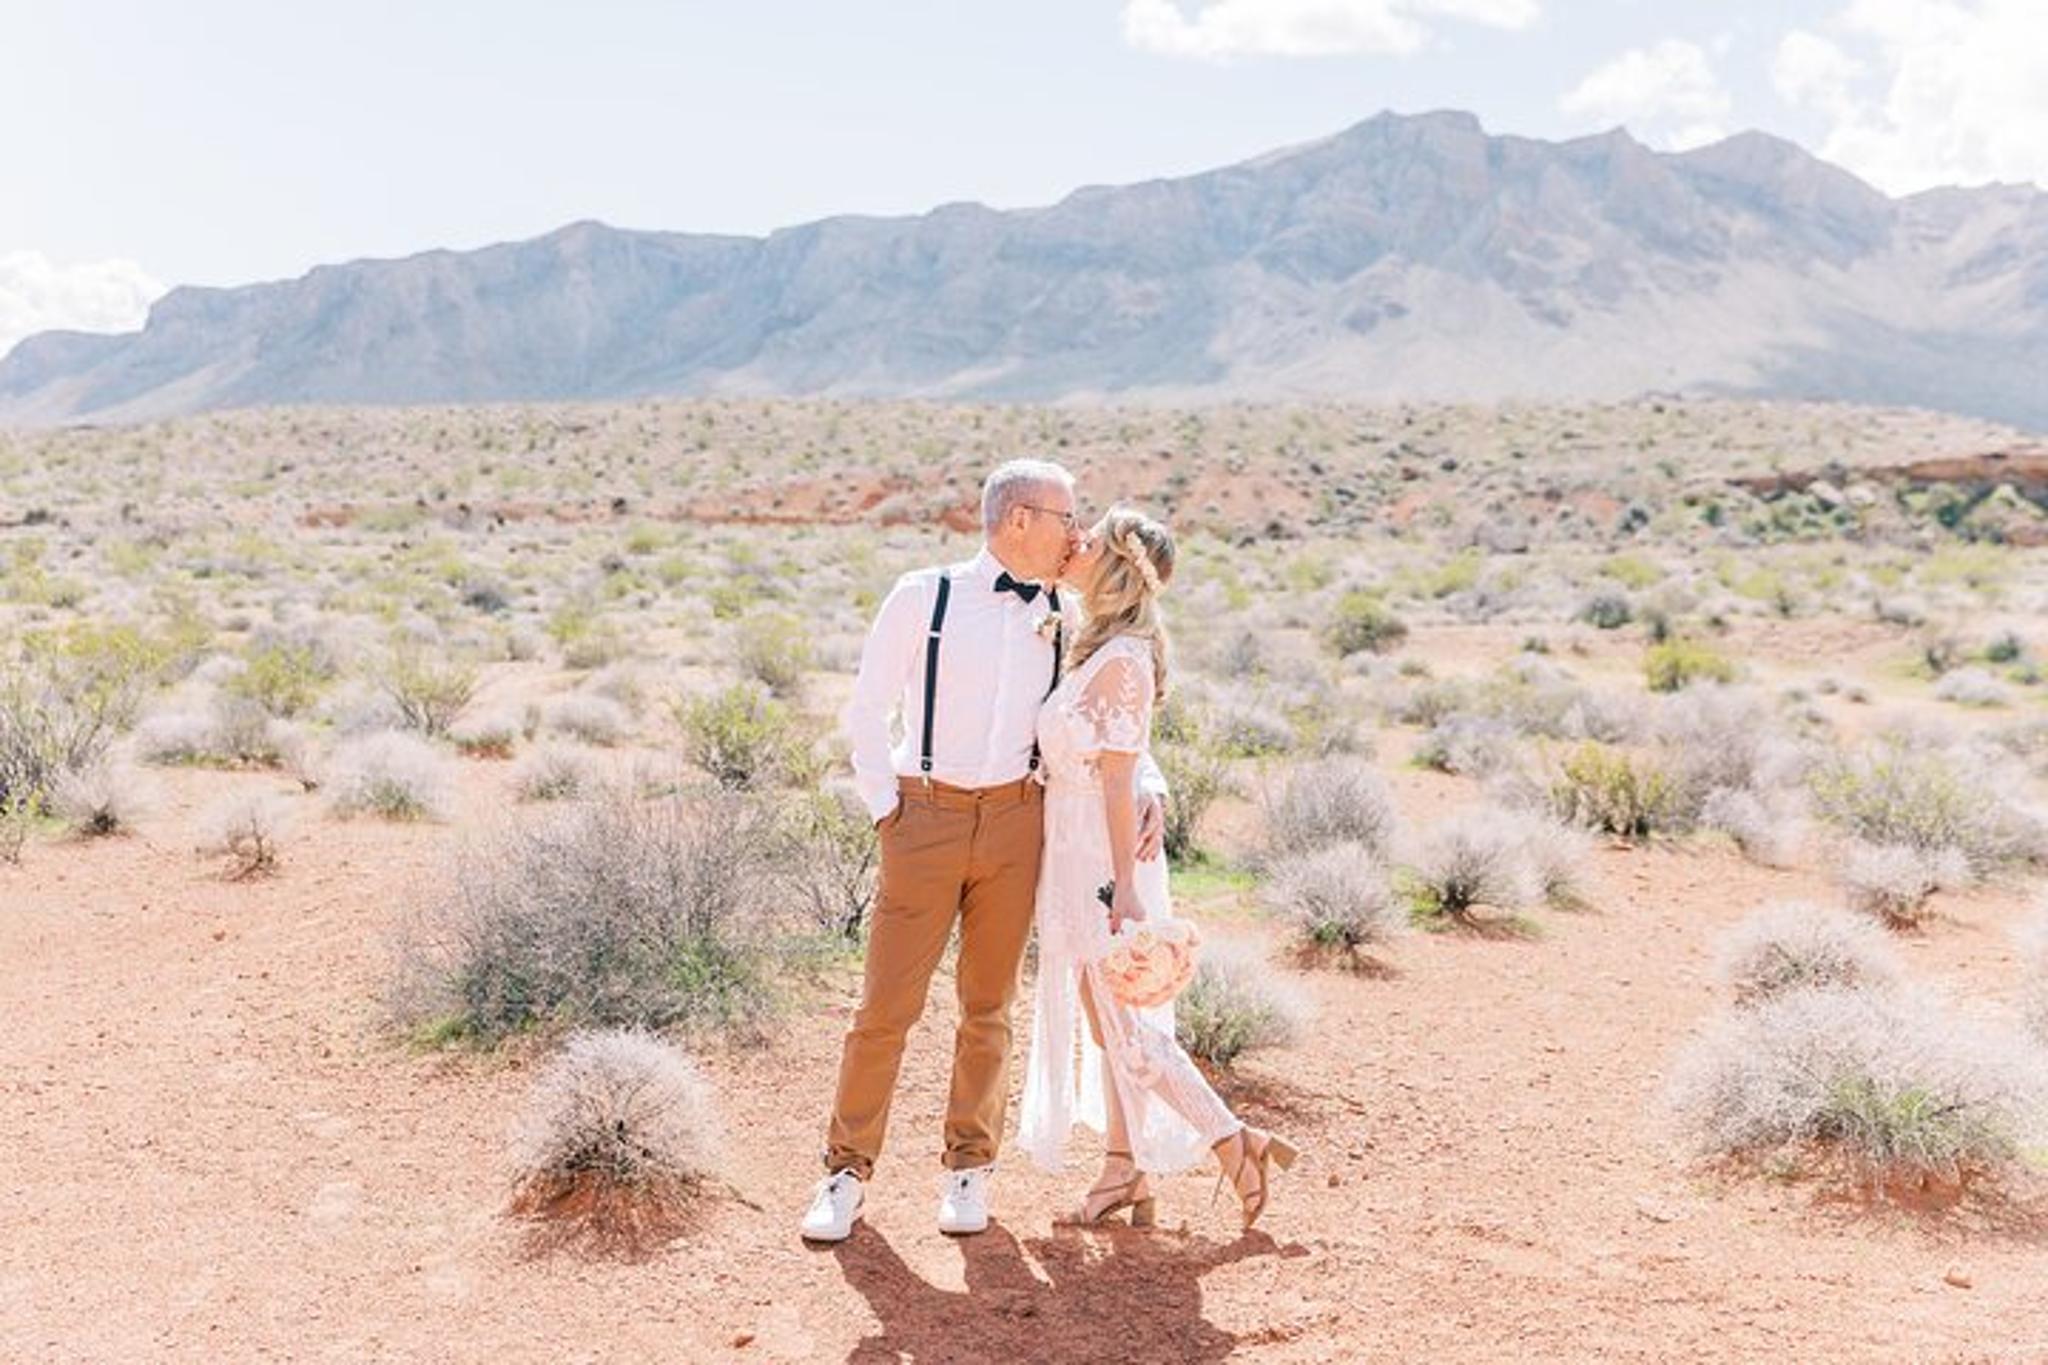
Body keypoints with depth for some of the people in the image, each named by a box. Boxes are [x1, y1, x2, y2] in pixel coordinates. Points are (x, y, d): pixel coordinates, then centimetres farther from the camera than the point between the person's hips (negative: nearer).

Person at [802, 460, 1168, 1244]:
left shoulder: (1061, 622, 7)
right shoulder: (923, 597, -2)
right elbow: (866, 712, 2)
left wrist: (1149, 789, -3)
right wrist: (886, 810, -3)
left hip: (1016, 820, 3)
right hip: (928, 818, -3)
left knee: (988, 1005, 10)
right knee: (887, 1002, -1)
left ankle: (968, 1169, 24)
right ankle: (847, 1170, 13)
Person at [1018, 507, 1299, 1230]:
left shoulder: (1122, 659, -18)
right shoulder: (1094, 648, 10)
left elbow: (1118, 781, -21)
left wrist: (1122, 887, -20)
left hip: (1102, 854, -9)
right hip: (1074, 851, 9)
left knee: (1124, 1027, -1)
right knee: (1105, 1021, 14)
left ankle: (1238, 1145, 8)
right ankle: (1124, 1169, 22)